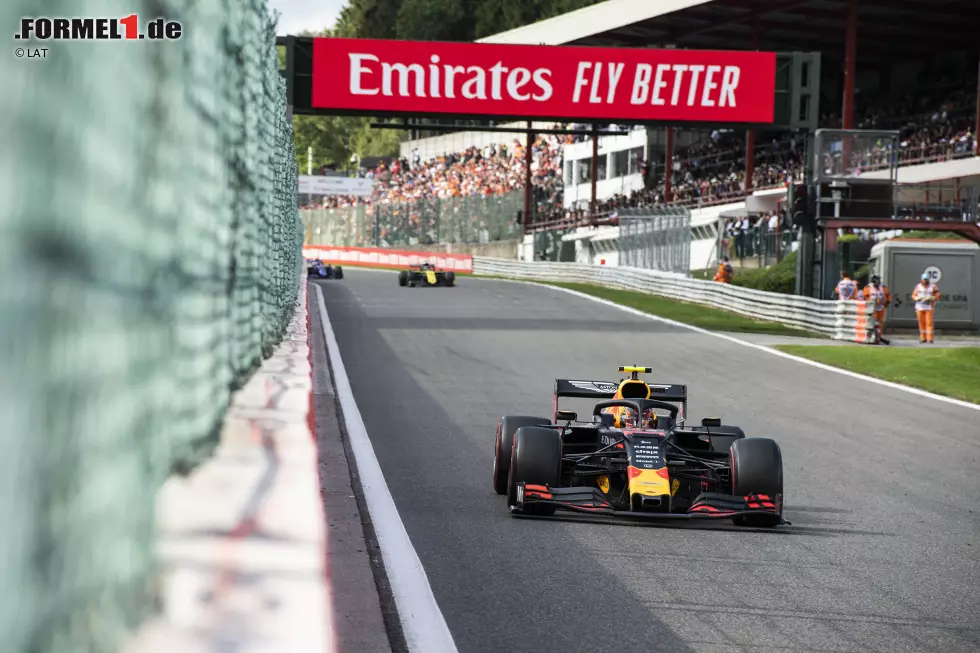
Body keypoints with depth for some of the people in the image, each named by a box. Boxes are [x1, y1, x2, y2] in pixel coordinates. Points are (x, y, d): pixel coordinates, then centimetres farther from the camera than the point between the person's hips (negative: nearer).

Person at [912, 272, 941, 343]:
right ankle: (923, 338, 9)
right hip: (919, 307, 2)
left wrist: (930, 298, -20)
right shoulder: (918, 286, 5)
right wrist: (918, 298, -15)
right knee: (921, 323, 2)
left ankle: (929, 339, -9)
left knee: (929, 323, -9)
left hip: (929, 307, -2)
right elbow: (913, 296, 6)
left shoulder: (933, 287, -2)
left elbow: (937, 297, -4)